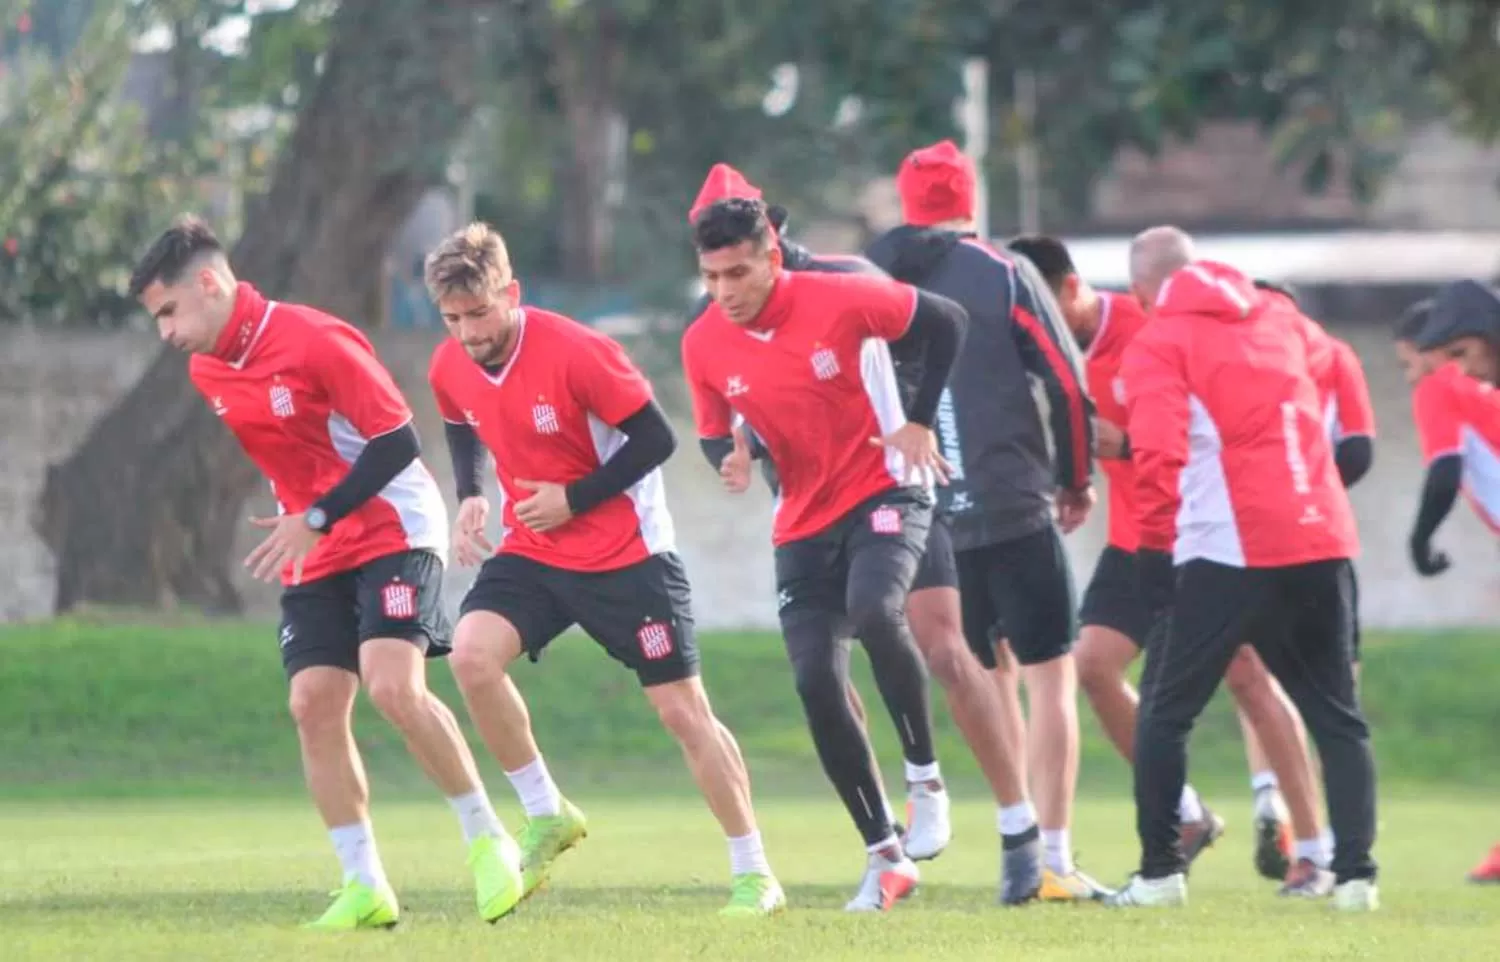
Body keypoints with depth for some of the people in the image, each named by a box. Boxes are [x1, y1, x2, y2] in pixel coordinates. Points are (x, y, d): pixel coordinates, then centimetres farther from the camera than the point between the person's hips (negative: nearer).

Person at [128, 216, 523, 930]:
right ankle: (365, 887, 2)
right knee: (313, 703, -5)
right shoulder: (206, 371, 5)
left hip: (394, 535, -7)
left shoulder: (315, 341, -19)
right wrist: (297, 525, 11)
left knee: (393, 687, -23)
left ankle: (487, 840, -7)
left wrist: (317, 518, -22)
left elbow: (397, 441, -19)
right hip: (313, 558, 7)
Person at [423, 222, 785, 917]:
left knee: (682, 709, -2)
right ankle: (546, 817, -4)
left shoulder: (575, 352, -23)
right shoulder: (449, 369, -5)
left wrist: (573, 500, -19)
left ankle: (754, 875, 10)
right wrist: (470, 497, 1)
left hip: (625, 553, -5)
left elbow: (655, 438, -17)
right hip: (529, 552, 5)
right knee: (470, 654, -21)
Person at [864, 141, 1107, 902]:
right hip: (1014, 511, -4)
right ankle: (1053, 860, -5)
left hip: (921, 520, 4)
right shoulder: (1002, 276, -3)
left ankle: (1020, 841, 11)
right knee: (1050, 677, 2)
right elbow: (1065, 382, -4)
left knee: (988, 682, 16)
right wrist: (1075, 481, 10)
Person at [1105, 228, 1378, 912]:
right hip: (1324, 541, 5)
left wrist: (1154, 547, -5)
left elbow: (1158, 453, -11)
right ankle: (1355, 873, 3)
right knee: (1336, 715, 13)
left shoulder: (1158, 343, -1)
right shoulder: (1275, 316, 16)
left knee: (1166, 708, 8)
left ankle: (1160, 872, 5)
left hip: (1228, 548, -5)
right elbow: (1322, 356, 38)